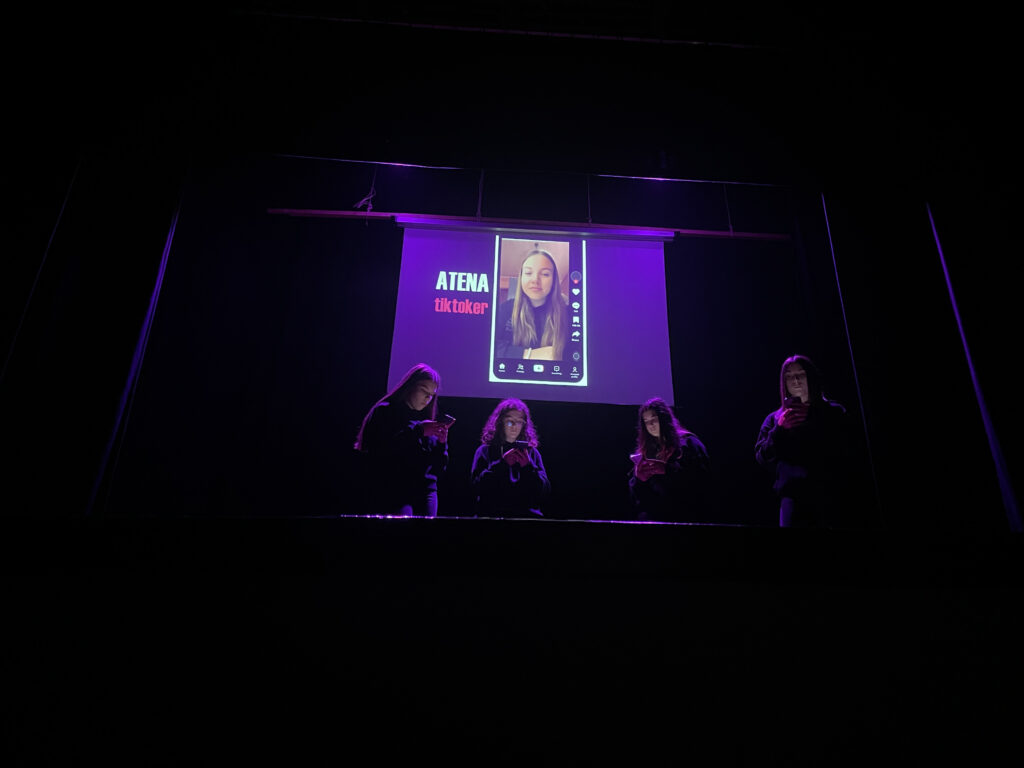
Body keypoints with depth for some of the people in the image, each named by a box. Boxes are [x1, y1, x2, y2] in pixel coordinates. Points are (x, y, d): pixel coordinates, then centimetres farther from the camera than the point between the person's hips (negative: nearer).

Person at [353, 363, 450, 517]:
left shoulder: (426, 420, 20)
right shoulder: (384, 412, 6)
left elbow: (439, 467, 18)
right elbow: (379, 450, -13)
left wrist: (441, 442, -1)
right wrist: (418, 431, -13)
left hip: (425, 491, 5)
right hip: (393, 491, -5)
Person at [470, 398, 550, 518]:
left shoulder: (532, 452, 17)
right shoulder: (485, 451, 13)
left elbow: (545, 491, 8)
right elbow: (477, 486, -2)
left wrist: (528, 466, -5)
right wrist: (502, 463, -9)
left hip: (527, 514, 2)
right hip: (492, 515, -2)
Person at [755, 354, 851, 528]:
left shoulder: (833, 412, 12)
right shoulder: (776, 418, 14)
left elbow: (841, 450, -2)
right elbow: (762, 458, 6)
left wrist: (809, 421, -6)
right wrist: (779, 429, -8)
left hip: (827, 494, 0)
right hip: (793, 493, 0)